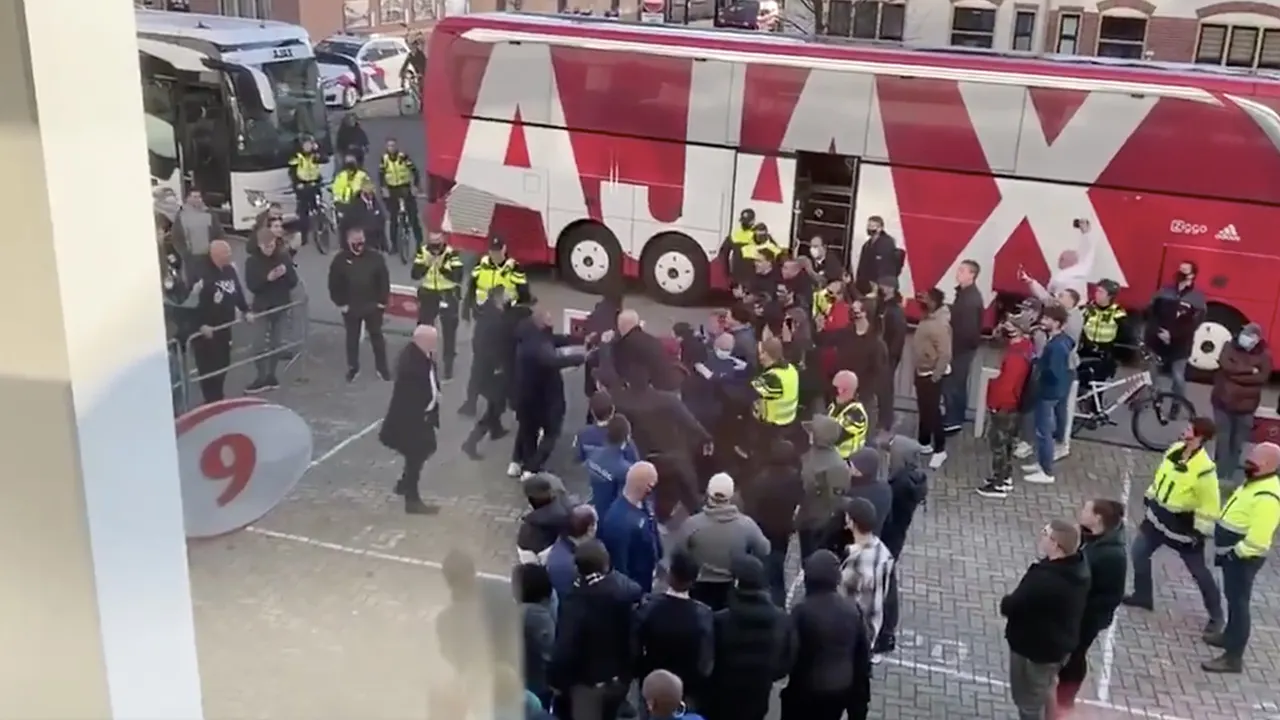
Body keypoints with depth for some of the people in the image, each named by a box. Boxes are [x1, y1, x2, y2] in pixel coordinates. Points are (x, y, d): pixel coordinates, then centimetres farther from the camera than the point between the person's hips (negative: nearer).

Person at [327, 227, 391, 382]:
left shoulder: (375, 258, -6)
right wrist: (340, 303, -6)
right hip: (350, 307, 0)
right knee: (352, 338, 12)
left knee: (376, 336, 10)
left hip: (373, 306, 0)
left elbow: (384, 281, -2)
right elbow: (334, 284, -3)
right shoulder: (340, 260, -6)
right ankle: (353, 368, 25)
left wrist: (383, 301, -5)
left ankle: (382, 367, 21)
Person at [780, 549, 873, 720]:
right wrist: (862, 696, 13)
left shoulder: (802, 611, -20)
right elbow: (863, 653, 2)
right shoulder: (853, 610, -5)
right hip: (842, 689, 5)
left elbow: (791, 653, -13)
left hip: (807, 690, -5)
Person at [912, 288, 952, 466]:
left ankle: (940, 449, 3)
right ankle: (924, 442, 30)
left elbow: (945, 355, -26)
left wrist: (935, 376, -21)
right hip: (921, 372, 9)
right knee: (923, 410, 18)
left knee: (932, 411, -5)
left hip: (931, 375, -9)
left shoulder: (940, 325, -23)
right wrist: (916, 370, 16)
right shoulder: (927, 319, 6)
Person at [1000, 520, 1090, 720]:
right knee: (1044, 692, 31)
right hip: (1061, 643, 9)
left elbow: (1010, 607, -25)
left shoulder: (1044, 579, -38)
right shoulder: (1078, 567, -9)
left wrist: (1005, 602, -6)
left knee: (1029, 702, 13)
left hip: (1034, 649, -9)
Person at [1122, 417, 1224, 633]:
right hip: (1159, 515, 7)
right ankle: (1143, 595, 31)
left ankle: (1216, 615, 24)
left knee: (1198, 572, 7)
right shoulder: (1175, 449, -6)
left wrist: (1201, 531, -18)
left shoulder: (1204, 469, -29)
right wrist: (1149, 496, 17)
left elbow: (1210, 505, -22)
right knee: (1138, 552, 12)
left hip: (1184, 524, -7)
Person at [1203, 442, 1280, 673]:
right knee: (1233, 598, 24)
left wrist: (1236, 552, -21)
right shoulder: (1255, 483, 7)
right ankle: (1230, 635, 42)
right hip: (1234, 552, 10)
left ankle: (1233, 657, -1)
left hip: (1242, 556, -10)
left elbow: (1258, 538, -32)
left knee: (1238, 602, -5)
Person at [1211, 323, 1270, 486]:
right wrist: (1250, 370, -18)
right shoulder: (1230, 346, -3)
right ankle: (1220, 475, 10)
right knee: (1223, 440, 2)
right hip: (1224, 401, -1)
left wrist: (1237, 373, -18)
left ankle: (1230, 475, 22)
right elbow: (1225, 366, -19)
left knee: (1237, 443, 10)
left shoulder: (1264, 354, -3)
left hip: (1246, 405, 1)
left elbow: (1262, 377, -15)